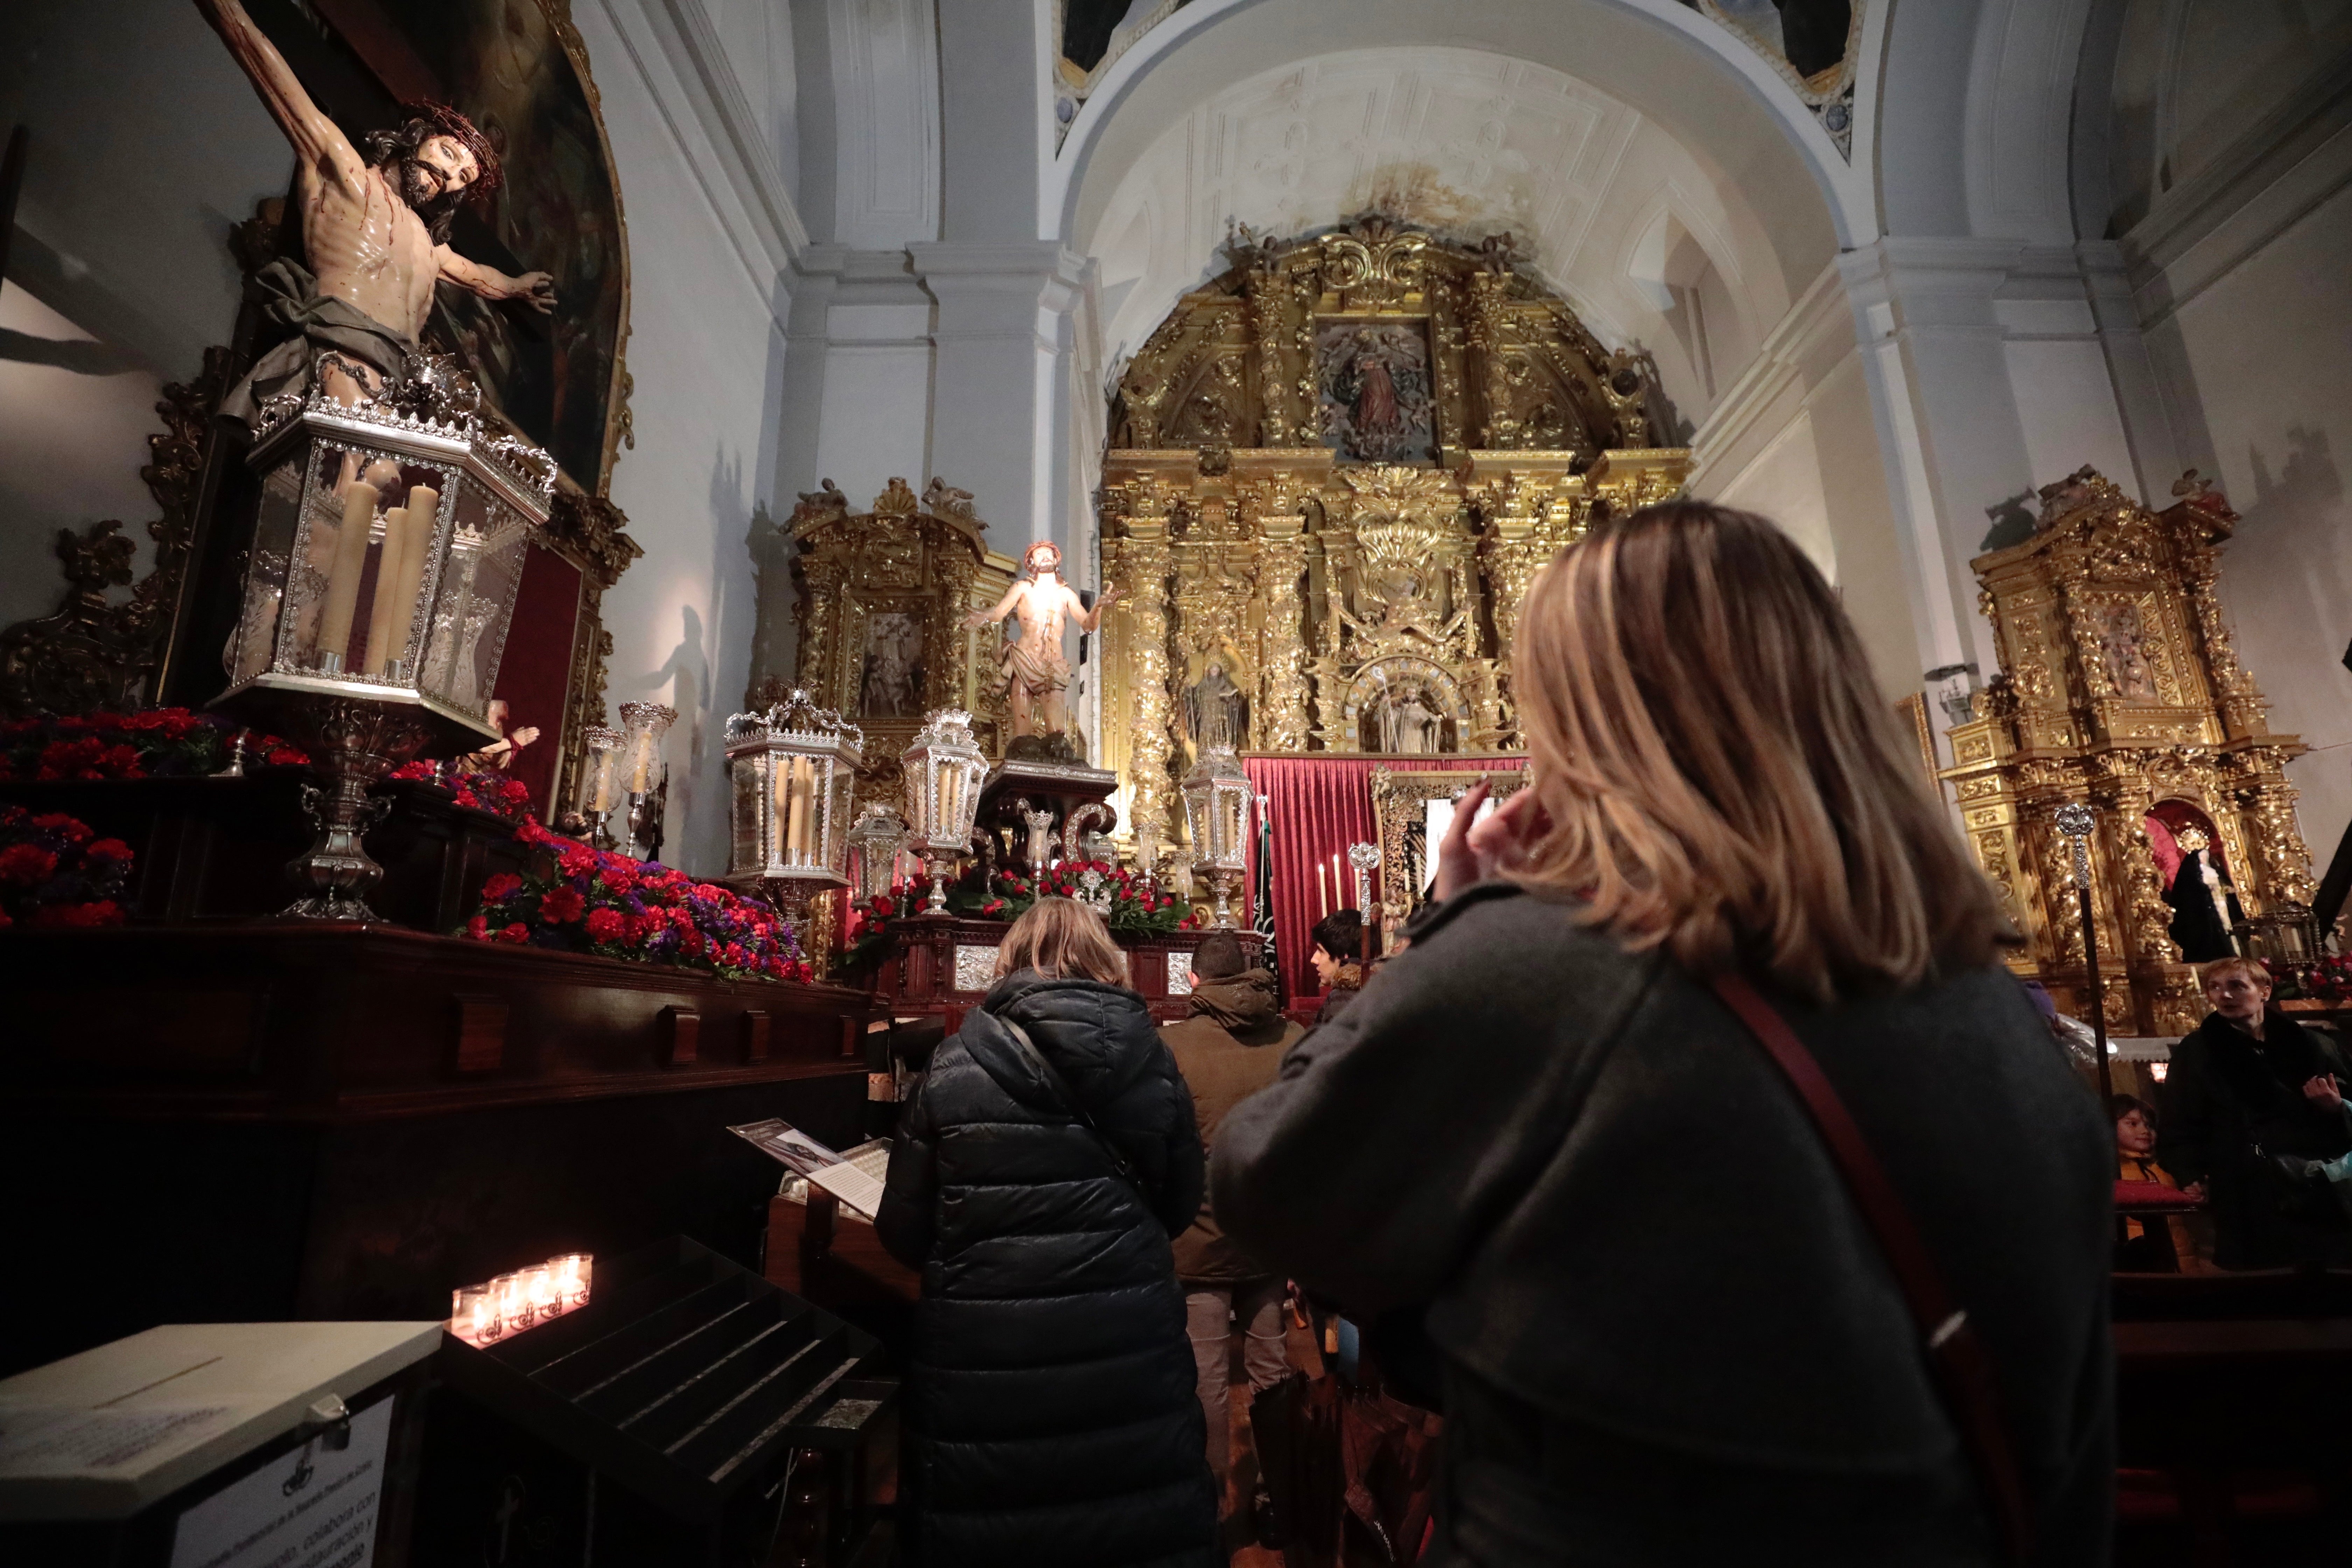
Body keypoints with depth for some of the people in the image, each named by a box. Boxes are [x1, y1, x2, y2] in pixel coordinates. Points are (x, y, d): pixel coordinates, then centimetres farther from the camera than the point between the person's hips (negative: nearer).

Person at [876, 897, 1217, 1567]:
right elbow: (1181, 1204, 4)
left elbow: (903, 1233, -3)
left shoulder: (953, 1066, -9)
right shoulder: (1151, 1055, -7)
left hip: (987, 1363, 0)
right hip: (1130, 1350, 1)